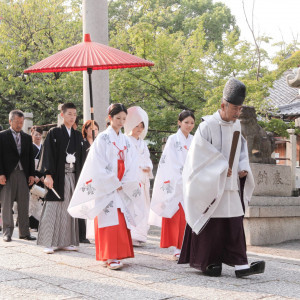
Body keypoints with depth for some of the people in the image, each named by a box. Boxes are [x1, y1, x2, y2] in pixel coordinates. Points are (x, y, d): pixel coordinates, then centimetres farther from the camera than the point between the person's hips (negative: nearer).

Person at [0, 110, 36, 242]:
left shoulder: (27, 138, 15)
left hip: (23, 175, 3)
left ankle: (24, 232, 9)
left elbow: (31, 157, 15)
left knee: (24, 205, 4)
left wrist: (31, 174, 6)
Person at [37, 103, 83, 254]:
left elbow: (81, 157, 15)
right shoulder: (54, 133, 0)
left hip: (73, 176, 5)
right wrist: (48, 175, -16)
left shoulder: (78, 135, 14)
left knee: (69, 209, 6)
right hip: (57, 176, -5)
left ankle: (66, 241, 13)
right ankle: (49, 243, 0)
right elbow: (48, 154, -6)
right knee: (53, 208, -5)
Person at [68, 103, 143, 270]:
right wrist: (115, 184, -11)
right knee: (109, 220, -10)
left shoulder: (126, 141, 13)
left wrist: (124, 185, -6)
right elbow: (99, 165, -9)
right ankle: (111, 257, -10)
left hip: (122, 188, 5)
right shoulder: (103, 138, -2)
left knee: (122, 220, 3)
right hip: (106, 187, -5)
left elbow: (132, 167, 8)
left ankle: (115, 255, 10)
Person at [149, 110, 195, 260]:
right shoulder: (173, 139, -3)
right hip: (177, 184, -5)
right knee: (177, 216, -5)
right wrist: (182, 181, -12)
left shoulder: (194, 141, 13)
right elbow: (172, 163, -8)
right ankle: (177, 249, -2)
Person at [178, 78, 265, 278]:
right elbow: (199, 155, -14)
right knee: (211, 224, 0)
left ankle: (241, 265, 1)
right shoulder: (208, 125, -11)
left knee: (235, 223, 1)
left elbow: (241, 148, 21)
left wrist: (243, 168, 4)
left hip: (230, 185, 6)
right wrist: (222, 169, -13)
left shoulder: (237, 125, 9)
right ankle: (207, 263, 14)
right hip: (210, 185, -6)